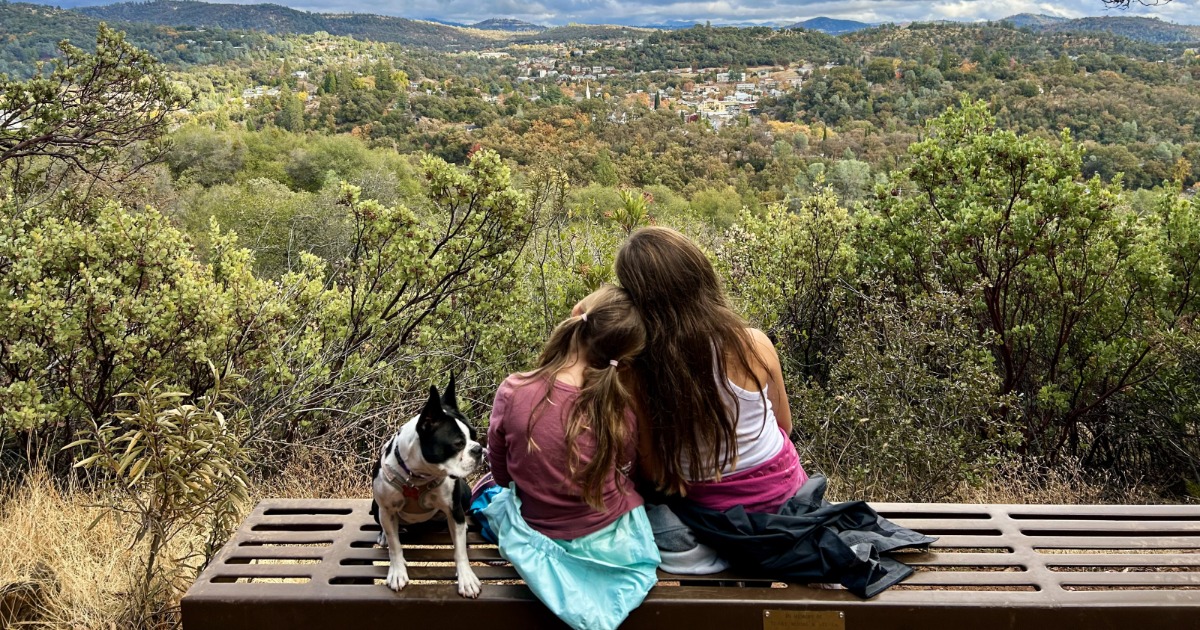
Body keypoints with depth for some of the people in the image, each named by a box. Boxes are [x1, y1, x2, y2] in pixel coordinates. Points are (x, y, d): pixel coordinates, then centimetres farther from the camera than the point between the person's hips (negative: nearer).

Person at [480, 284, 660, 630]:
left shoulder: (513, 392, -24)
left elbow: (501, 474, -6)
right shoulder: (621, 408, -24)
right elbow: (625, 470, -2)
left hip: (539, 538, 2)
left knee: (500, 495, 36)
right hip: (614, 540, -1)